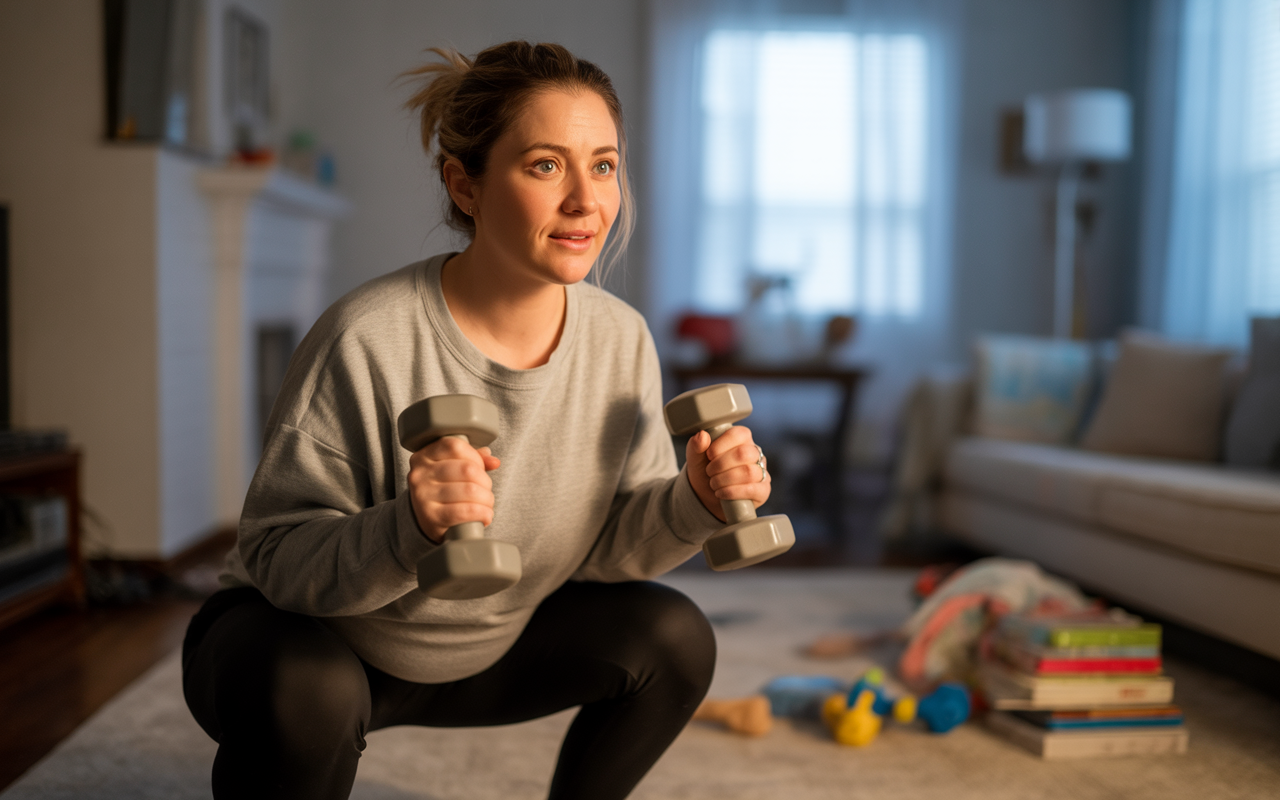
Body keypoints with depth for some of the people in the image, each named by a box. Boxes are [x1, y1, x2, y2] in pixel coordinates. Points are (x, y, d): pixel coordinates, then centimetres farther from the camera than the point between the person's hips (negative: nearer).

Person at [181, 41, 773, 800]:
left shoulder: (621, 339, -12)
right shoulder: (367, 340, -29)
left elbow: (605, 547, -4)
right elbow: (276, 558, -26)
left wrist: (694, 503, -23)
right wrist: (409, 532, -44)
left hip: (488, 646, 6)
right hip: (307, 635, -5)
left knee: (673, 636, -6)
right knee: (304, 691, -36)